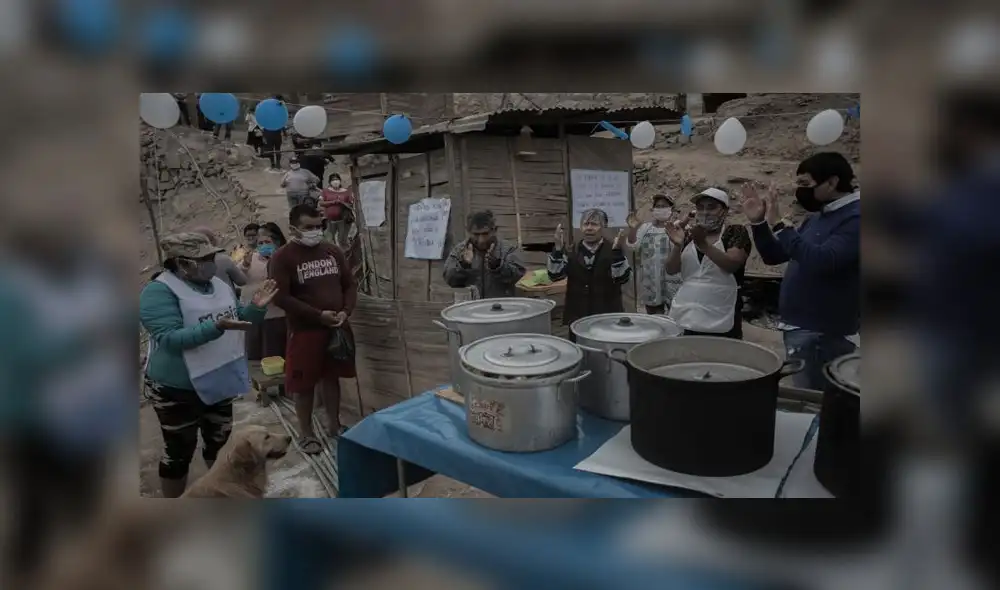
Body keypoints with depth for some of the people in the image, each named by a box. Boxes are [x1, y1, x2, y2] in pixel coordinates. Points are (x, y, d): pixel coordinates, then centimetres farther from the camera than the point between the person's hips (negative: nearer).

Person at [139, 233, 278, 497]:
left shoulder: (218, 284, 3)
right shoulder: (159, 291, -20)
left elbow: (238, 318, 11)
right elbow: (169, 338, -28)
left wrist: (256, 307, -10)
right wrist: (216, 327, -40)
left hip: (219, 381, 7)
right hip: (178, 388, -7)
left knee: (219, 440, 21)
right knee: (180, 450, 7)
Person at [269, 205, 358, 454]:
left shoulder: (333, 251, 5)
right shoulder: (283, 258, -10)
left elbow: (350, 284, 9)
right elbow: (280, 297, -16)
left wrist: (346, 311, -9)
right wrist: (319, 315, -18)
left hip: (338, 328, 5)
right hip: (304, 330, -4)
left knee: (332, 377, 17)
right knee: (304, 384, 5)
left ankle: (335, 425, 32)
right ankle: (306, 434, 20)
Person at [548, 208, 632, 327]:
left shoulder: (612, 250, -1)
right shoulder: (571, 251, 6)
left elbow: (622, 278, -15)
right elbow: (554, 275, -5)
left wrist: (617, 251, -27)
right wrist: (558, 248, -17)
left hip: (607, 316, -2)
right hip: (576, 316, 2)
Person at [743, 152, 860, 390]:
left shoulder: (855, 217, -14)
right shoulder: (818, 216, 14)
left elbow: (821, 261, -29)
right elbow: (774, 255, 18)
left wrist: (780, 224, -23)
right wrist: (758, 221, 3)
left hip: (824, 335, -9)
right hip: (799, 327, 9)